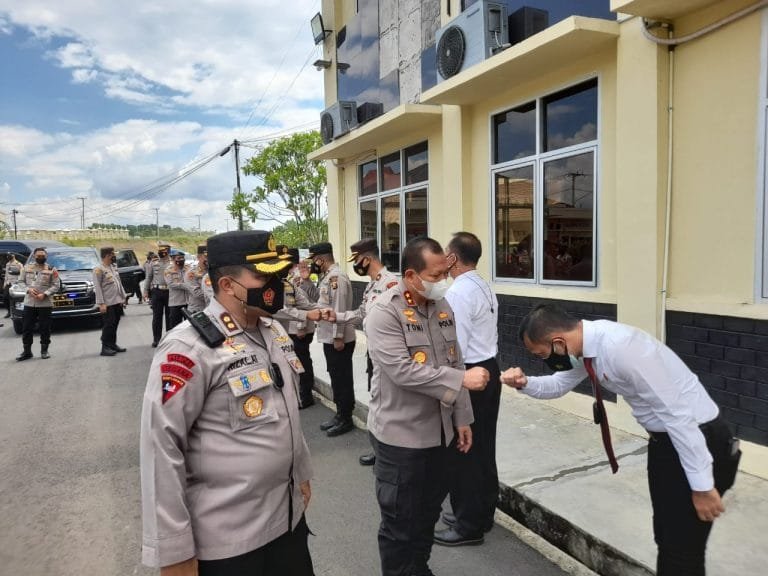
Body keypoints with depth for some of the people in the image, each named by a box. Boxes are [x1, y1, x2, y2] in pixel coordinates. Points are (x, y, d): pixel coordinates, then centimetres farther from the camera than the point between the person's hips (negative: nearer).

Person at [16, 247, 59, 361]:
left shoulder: (51, 270, 1)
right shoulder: (26, 267, 9)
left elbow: (56, 285, -2)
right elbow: (20, 281, 10)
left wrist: (45, 294, -15)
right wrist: (28, 289, -10)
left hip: (45, 304, -2)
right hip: (29, 303, 2)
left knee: (45, 328, 2)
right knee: (26, 328, 4)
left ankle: (44, 350, 14)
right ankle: (27, 351, 14)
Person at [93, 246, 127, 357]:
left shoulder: (114, 267, 15)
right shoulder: (99, 269, -10)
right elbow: (97, 287, -14)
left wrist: (123, 297, 16)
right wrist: (101, 303, -19)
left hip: (117, 302, 8)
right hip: (107, 303, -8)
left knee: (115, 325, 13)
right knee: (108, 325, -6)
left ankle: (113, 344, 22)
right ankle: (105, 347, 0)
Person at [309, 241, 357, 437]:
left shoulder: (336, 277, -19)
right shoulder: (327, 277, 13)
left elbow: (339, 310, -22)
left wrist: (338, 337, -22)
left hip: (339, 339, -10)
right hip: (329, 338, 10)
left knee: (343, 379, 1)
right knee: (336, 377, 17)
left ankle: (346, 419, 12)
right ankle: (339, 414, 28)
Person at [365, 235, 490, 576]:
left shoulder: (442, 306, 5)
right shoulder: (384, 313, -17)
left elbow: (454, 364, 11)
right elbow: (403, 371, -26)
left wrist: (461, 418, 11)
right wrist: (462, 379, -26)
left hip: (438, 430, 7)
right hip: (401, 434, -7)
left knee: (429, 511, 21)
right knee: (400, 521, 8)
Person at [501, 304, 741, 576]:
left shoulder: (620, 348, -33)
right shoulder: (586, 343, -5)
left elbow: (676, 412, -29)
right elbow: (559, 384, 13)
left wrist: (702, 485, -23)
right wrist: (525, 383, -7)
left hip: (697, 439, -9)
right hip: (663, 438, 9)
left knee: (683, 549, 2)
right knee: (665, 537, 21)